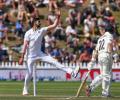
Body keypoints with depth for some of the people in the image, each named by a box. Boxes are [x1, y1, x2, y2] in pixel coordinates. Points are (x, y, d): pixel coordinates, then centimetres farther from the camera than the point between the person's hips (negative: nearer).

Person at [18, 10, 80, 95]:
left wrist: (58, 17, -19)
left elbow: (54, 25, -5)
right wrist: (22, 57, -16)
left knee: (54, 61, -10)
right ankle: (25, 89, 19)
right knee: (29, 73, -2)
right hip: (30, 56, -4)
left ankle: (71, 72, -20)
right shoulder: (28, 33, -12)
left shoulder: (42, 30, 0)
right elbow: (25, 46, -14)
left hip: (39, 54, 4)